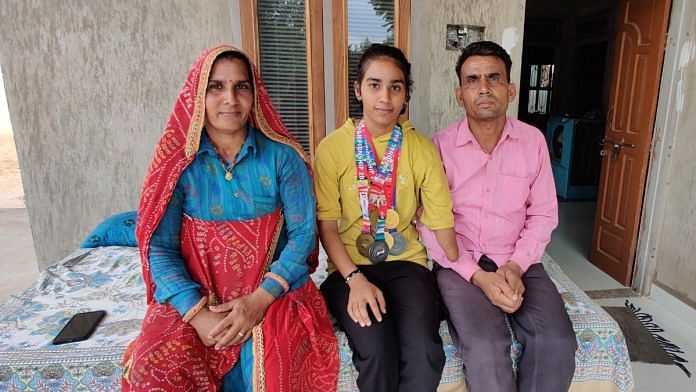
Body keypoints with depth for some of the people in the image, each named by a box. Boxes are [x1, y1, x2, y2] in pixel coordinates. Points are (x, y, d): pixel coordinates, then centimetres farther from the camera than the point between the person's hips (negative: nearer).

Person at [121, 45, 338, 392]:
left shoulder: (282, 155, -5)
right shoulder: (178, 161, -3)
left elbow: (303, 233, -6)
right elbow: (160, 247, -5)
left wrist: (260, 299, -18)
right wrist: (197, 313, -18)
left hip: (272, 288, -1)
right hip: (196, 293, 2)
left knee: (268, 361, -28)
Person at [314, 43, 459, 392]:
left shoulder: (422, 149, 0)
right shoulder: (332, 148, -4)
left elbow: (442, 222, 0)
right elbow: (326, 225, -5)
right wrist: (355, 278, -15)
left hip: (406, 262, 1)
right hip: (349, 267, -1)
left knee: (425, 353, -23)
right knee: (377, 351, -24)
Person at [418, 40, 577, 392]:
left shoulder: (533, 141, 3)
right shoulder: (439, 145, -6)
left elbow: (543, 214, 6)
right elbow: (430, 224, -7)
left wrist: (516, 266, -9)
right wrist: (478, 276, -16)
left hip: (518, 263, 3)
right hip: (460, 264, -2)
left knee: (557, 342, -21)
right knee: (486, 346, -27)